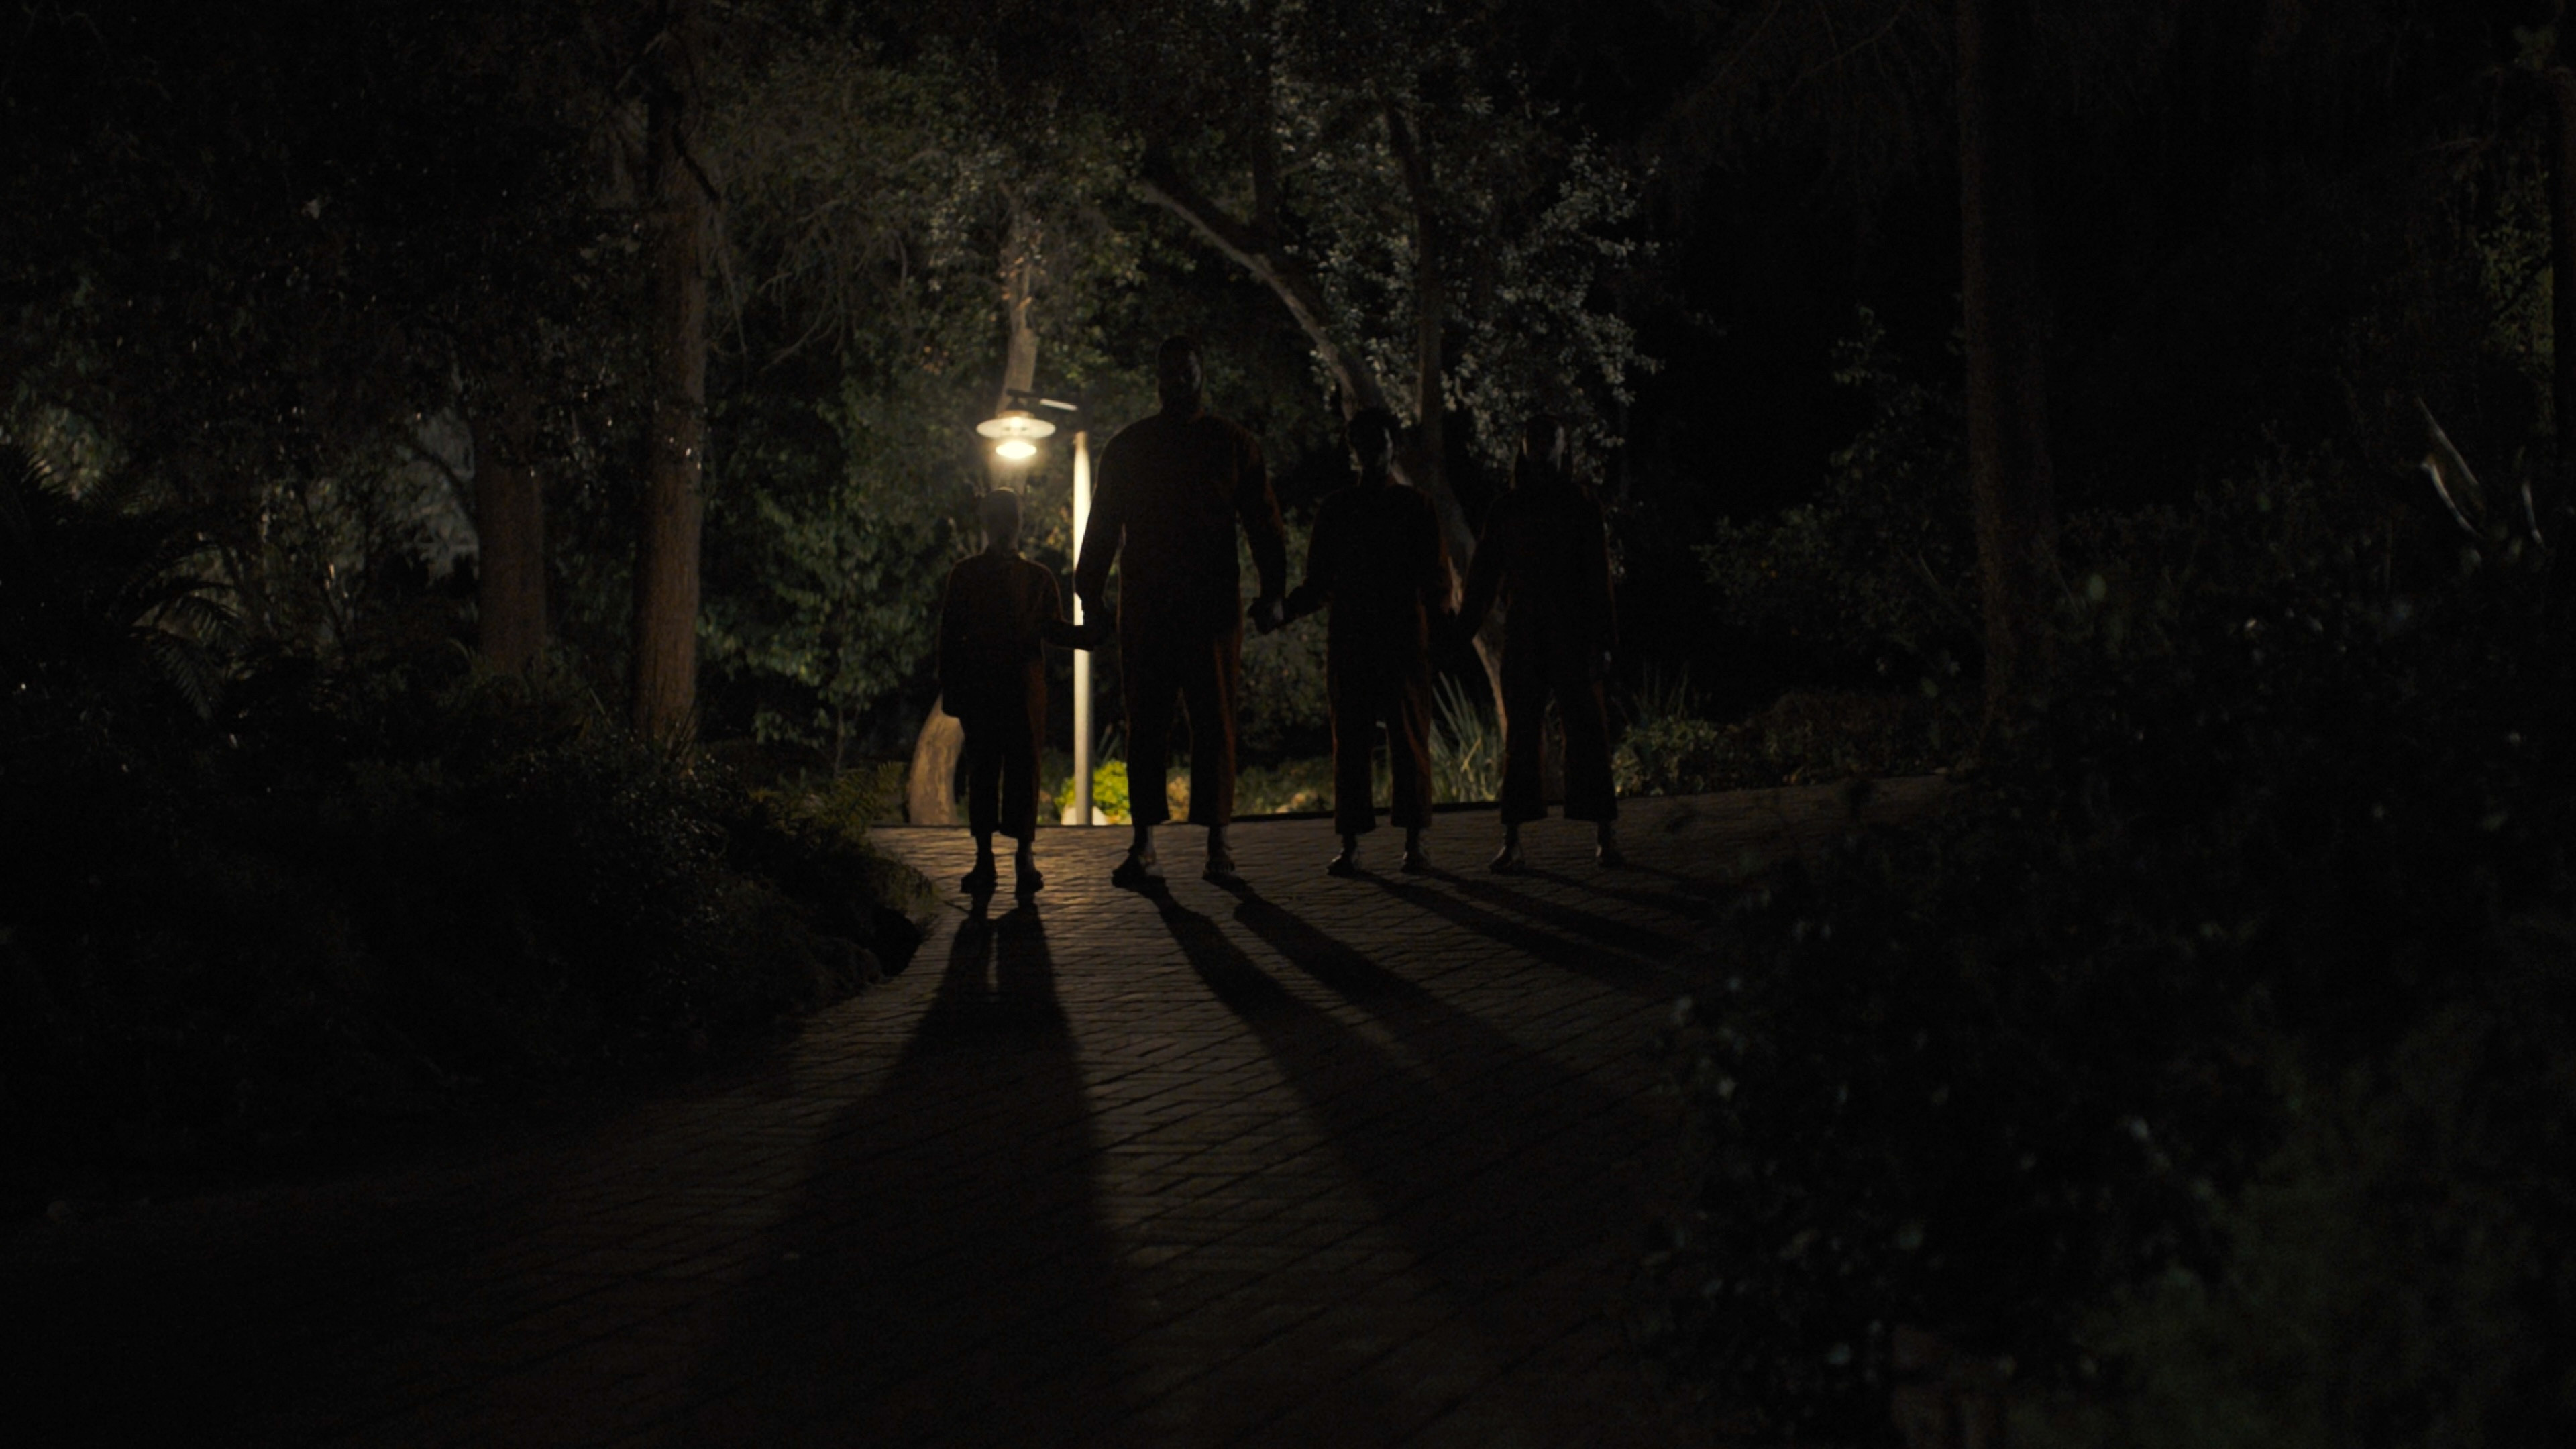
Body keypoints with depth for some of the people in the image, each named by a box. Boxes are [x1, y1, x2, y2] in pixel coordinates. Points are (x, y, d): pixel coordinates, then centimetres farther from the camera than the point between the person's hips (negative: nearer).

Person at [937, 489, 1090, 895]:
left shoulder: (1037, 577, 14)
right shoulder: (965, 575, 11)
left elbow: (1053, 629, 8)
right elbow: (950, 633, 8)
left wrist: (1093, 634, -10)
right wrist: (951, 688, 0)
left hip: (1025, 690, 0)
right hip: (979, 690, 0)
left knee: (1024, 770, -5)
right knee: (982, 770, -3)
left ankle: (1025, 857, -2)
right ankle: (984, 858, 1)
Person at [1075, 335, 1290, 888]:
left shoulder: (1233, 444, 7)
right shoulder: (1127, 447, 12)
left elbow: (1264, 522, 5)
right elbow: (1103, 525, 15)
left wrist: (1271, 592, -5)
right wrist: (1092, 592, 8)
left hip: (1213, 606, -1)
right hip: (1144, 608, 1)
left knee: (1215, 721, -2)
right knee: (1146, 722, 0)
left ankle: (1217, 843, 1)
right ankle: (1143, 845, 2)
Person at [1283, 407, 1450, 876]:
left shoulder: (1416, 507, 10)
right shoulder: (1335, 509, 14)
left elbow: (1436, 576, 6)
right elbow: (1319, 583, 14)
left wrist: (1440, 611, -14)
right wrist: (1283, 608, -3)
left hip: (1405, 639, -1)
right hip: (1348, 639, 1)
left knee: (1409, 740, -3)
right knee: (1350, 741, -2)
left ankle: (1414, 843, 0)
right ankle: (1350, 846, -1)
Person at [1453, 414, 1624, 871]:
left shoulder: (1582, 508, 8)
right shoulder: (1505, 511, 11)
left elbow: (1598, 580, 5)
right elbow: (1483, 575, 10)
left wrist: (1602, 641, -3)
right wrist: (1463, 630, 1)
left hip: (1573, 636, -1)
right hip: (1522, 639, 1)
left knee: (1586, 731, -4)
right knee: (1521, 735, -1)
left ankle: (1606, 836, -2)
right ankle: (1511, 840, -3)